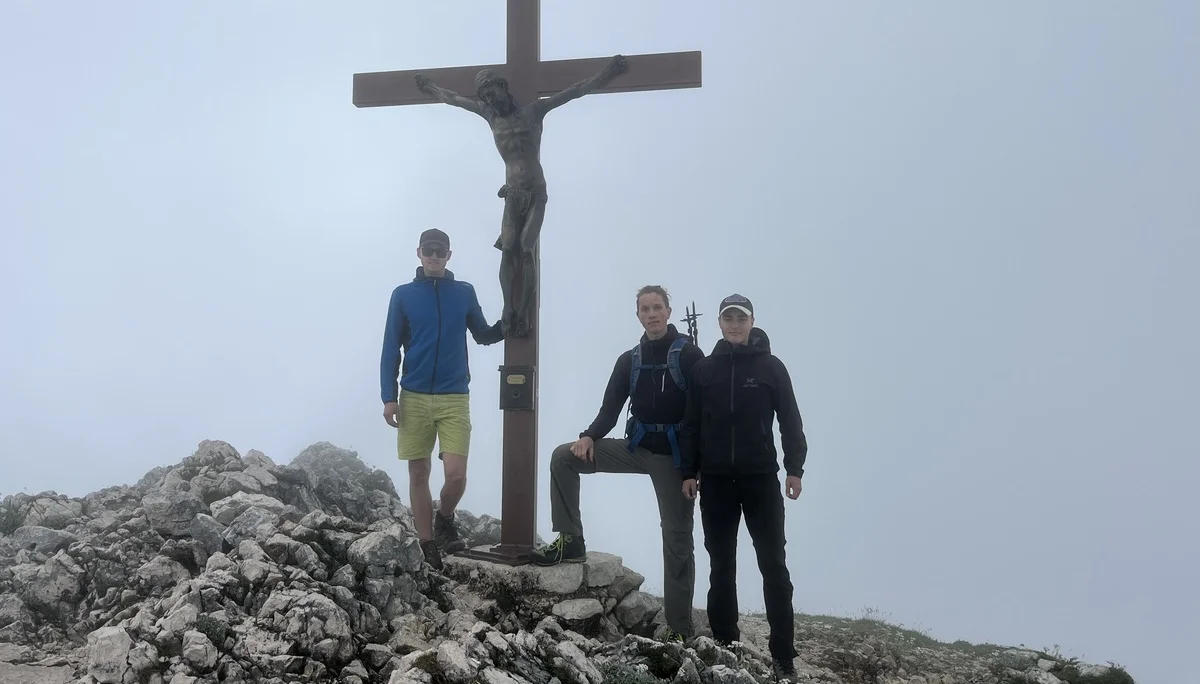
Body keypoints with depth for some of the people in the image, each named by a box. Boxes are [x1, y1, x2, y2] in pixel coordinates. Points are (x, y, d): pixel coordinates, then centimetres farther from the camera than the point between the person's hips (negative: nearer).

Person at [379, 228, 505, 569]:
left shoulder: (464, 293, 7)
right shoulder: (403, 295, 4)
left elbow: (484, 335, 15)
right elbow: (390, 350, 3)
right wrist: (389, 397, -5)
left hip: (454, 399, 0)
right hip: (414, 398, 0)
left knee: (456, 475, -11)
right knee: (418, 475, 6)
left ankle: (444, 519, 20)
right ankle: (428, 548, 18)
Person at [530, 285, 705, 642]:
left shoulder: (689, 354, -5)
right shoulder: (629, 360, 9)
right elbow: (611, 408, 5)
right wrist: (590, 436, -15)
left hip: (674, 455, -4)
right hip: (637, 447, 5)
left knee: (677, 539, 0)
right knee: (564, 456, -9)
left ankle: (679, 629, 7)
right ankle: (570, 540, -3)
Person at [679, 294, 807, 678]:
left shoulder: (771, 367, 3)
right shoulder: (704, 370, 8)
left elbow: (790, 421, 1)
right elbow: (691, 426, 8)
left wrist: (795, 467, -7)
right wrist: (688, 472, 1)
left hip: (761, 479, -2)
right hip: (716, 481, 2)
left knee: (773, 566, -1)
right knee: (721, 567, 7)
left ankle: (783, 657, 2)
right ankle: (724, 648, 14)